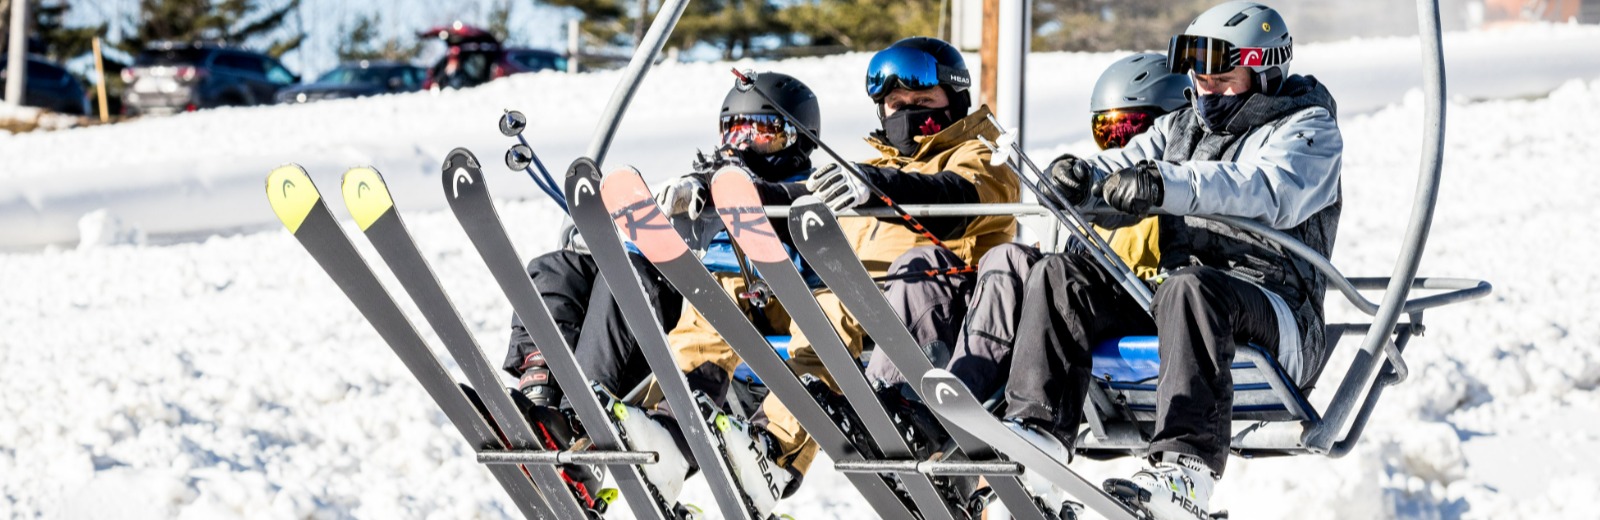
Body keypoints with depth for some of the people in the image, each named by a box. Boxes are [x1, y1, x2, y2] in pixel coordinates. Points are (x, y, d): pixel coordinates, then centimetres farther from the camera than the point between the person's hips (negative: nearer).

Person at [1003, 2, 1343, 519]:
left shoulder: (1307, 128, 1)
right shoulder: (1181, 128, 24)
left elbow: (1267, 191, -20)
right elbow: (1123, 165, 14)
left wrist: (1168, 186, -35)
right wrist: (1079, 176, -13)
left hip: (1274, 318, -7)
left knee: (1189, 288, -39)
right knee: (1058, 275, -11)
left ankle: (1186, 467, -51)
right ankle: (1037, 427, -25)